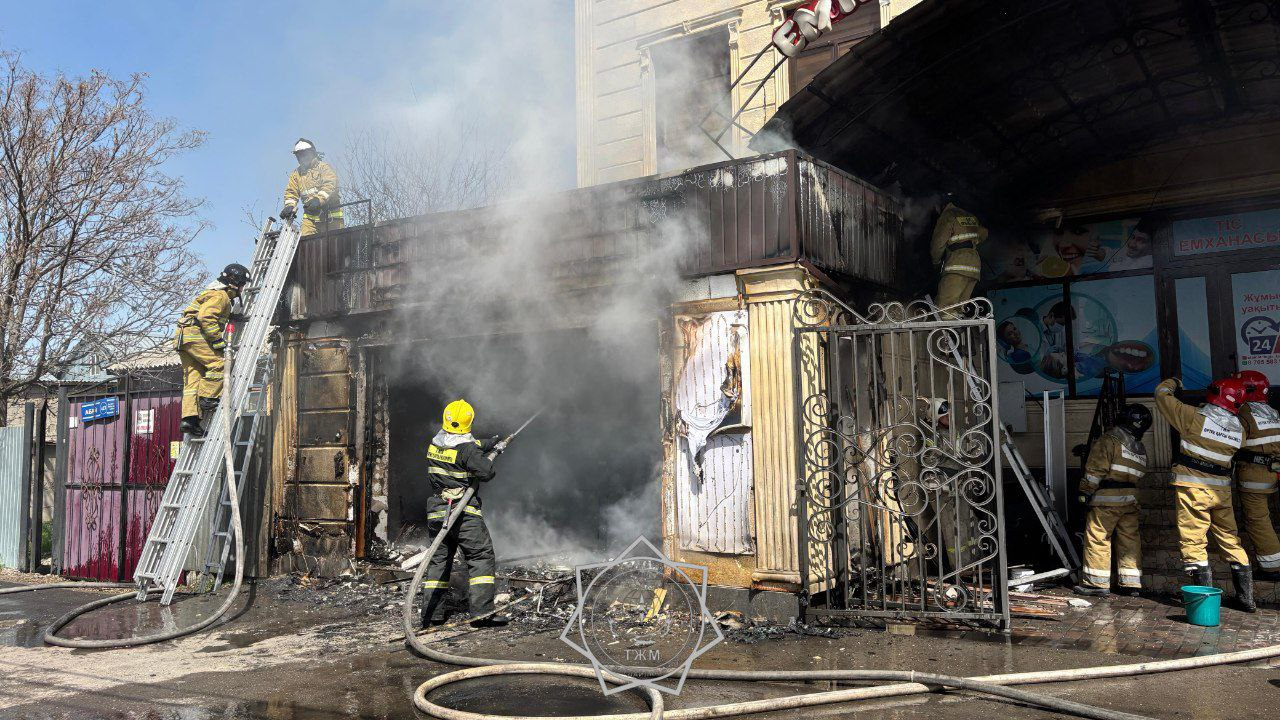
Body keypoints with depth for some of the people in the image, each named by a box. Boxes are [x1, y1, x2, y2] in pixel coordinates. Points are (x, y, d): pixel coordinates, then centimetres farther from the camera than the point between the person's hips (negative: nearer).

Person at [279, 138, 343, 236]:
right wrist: (290, 206, -13)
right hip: (310, 216, 4)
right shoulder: (296, 174, 18)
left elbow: (330, 185, -14)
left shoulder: (323, 167, 2)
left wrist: (319, 199, -30)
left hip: (330, 216, -3)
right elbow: (291, 192, 10)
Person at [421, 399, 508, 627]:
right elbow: (485, 473, -15)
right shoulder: (467, 448, -14)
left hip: (436, 512, 7)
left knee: (439, 560, 13)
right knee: (481, 557, -2)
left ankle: (431, 613, 13)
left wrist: (490, 444, 31)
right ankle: (481, 611, -9)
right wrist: (488, 459, 5)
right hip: (463, 513, -7)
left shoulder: (435, 444, 10)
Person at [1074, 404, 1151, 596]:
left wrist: (1086, 492, -6)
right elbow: (1140, 475, 14)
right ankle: (1132, 582, 14)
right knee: (1130, 539, 11)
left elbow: (1095, 471, -12)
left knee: (1097, 538, -2)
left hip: (1107, 501, -7)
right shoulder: (1141, 448, 13)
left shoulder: (1108, 441, -9)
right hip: (1131, 501, 7)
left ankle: (1097, 582, -1)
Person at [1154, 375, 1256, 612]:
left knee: (1193, 543, -1)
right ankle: (1246, 598, 21)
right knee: (1230, 541, 15)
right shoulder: (1239, 430, 3)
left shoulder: (1195, 417, -12)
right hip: (1222, 490, 6)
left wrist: (1172, 383, 19)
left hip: (1193, 489, -5)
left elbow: (1161, 395, -3)